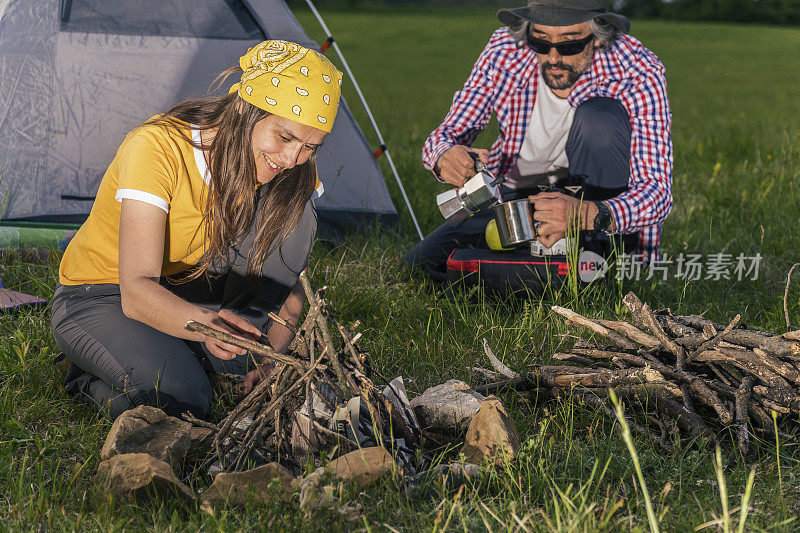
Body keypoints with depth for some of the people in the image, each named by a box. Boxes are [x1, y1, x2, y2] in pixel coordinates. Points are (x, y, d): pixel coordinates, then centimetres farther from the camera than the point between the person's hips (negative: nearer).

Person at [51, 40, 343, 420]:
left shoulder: (289, 174, -15)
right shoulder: (155, 147, -32)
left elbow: (287, 275, -6)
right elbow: (136, 291, -37)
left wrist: (272, 351, -23)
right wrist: (204, 322, -57)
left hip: (191, 288, 5)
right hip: (101, 299, -5)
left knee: (292, 211, -20)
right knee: (179, 400, -33)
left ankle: (239, 358, -8)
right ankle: (94, 374, -1)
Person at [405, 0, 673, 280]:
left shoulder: (639, 75, -25)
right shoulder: (504, 51, -17)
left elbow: (657, 191, -31)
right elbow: (446, 134, -11)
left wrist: (586, 214, -52)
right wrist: (445, 156, -38)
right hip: (514, 192, 3)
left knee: (599, 117, -32)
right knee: (417, 268, -13)